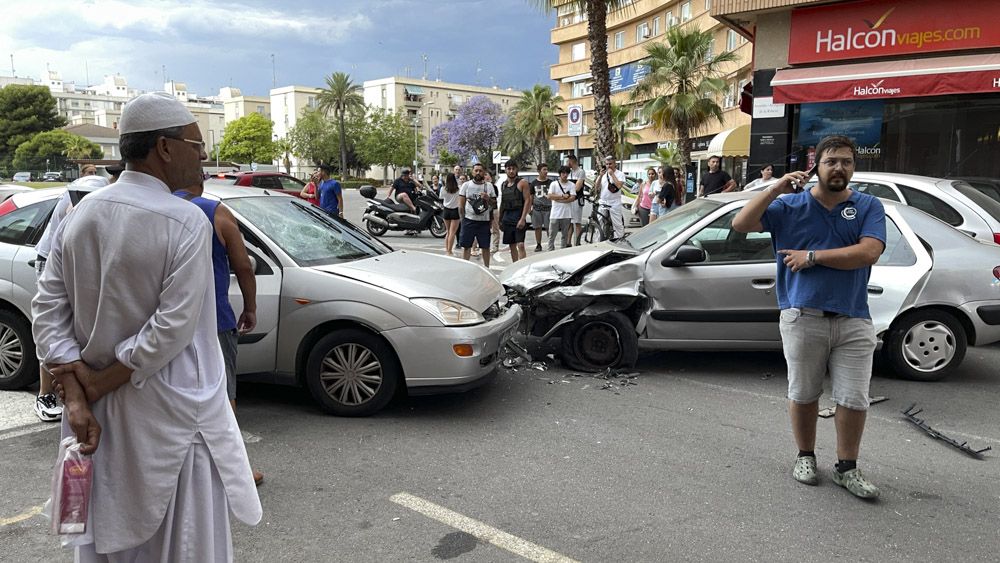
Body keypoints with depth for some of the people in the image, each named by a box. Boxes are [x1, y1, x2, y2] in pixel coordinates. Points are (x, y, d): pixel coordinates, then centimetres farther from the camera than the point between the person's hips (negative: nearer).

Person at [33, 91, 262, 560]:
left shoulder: (79, 216, 3)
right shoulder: (185, 222, -16)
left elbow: (48, 311, 0)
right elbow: (174, 327, -22)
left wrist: (76, 395, -5)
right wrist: (98, 385, -10)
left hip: (100, 415, 6)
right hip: (169, 415, -6)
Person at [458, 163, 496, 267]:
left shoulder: (489, 186, 8)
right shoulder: (466, 185, 5)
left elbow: (494, 203, 10)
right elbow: (461, 205, 6)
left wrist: (488, 199, -10)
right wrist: (463, 219, 2)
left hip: (484, 221, 1)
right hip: (469, 220, -1)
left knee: (485, 247, 4)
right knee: (466, 246, 2)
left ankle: (486, 268, 16)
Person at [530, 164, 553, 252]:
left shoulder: (551, 182, 4)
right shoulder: (534, 183, 8)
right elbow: (531, 196, 13)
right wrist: (530, 207, 8)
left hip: (548, 208, -2)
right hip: (536, 208, 2)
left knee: (549, 227, -4)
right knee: (537, 227, 6)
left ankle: (551, 244, 2)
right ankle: (538, 245, 16)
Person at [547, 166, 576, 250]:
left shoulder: (571, 185, 5)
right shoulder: (554, 184, 5)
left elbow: (572, 198, -7)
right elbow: (550, 196, -7)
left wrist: (557, 198, -10)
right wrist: (563, 196, -10)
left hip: (567, 214, 1)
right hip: (555, 214, -1)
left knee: (565, 236, 8)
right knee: (552, 235, -1)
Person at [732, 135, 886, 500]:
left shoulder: (869, 207, 5)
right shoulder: (789, 206, 5)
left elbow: (868, 252, -11)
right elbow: (741, 224, -6)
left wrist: (812, 256, -11)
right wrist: (776, 189, -14)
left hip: (853, 321, 1)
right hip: (803, 317, 0)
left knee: (854, 399, 4)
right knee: (803, 394, 10)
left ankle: (846, 468, 20)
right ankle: (805, 457, 29)